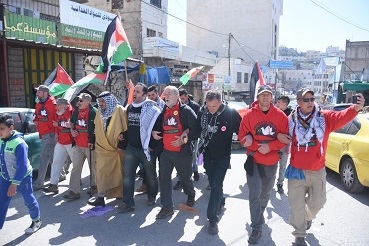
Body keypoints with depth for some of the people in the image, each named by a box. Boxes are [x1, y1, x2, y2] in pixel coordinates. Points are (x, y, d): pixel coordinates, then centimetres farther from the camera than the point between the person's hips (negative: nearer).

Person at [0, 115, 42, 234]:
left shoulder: (19, 143, -25)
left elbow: (22, 166, -26)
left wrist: (15, 183, -28)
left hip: (22, 177, -6)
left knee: (29, 200, 13)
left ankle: (37, 221, 35)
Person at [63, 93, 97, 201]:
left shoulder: (94, 112, -12)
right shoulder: (76, 111, 10)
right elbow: (71, 122, 26)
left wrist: (93, 141, -17)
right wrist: (72, 130, 4)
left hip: (89, 145, -6)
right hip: (78, 145, 7)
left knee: (93, 167, 9)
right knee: (76, 168, 5)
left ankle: (94, 186, 30)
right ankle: (74, 191, 10)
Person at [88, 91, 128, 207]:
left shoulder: (120, 111, -9)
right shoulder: (99, 112, 7)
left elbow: (125, 130, -11)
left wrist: (122, 145, -13)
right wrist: (96, 142, 14)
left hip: (118, 148, -4)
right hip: (103, 147, 4)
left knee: (119, 172, 8)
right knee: (102, 172, -2)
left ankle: (120, 193, 25)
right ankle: (100, 197, 3)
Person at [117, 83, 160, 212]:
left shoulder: (152, 109, -12)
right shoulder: (129, 108, 9)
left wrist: (153, 145, -15)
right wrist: (123, 134, 8)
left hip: (147, 149, -5)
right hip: (131, 147, 5)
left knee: (151, 176, 12)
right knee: (127, 176, 2)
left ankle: (152, 196, 35)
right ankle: (128, 203, 11)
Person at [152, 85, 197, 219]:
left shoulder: (186, 111, -10)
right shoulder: (163, 112, 9)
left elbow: (196, 129, -15)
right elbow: (158, 127, 22)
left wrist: (184, 139, -21)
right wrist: (155, 132, 1)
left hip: (182, 152, -5)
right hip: (165, 152, 5)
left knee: (185, 177, 14)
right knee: (164, 178, 0)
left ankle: (191, 196, 44)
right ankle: (167, 207, 12)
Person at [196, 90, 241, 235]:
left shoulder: (230, 113, -17)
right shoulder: (202, 111, -5)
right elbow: (197, 128, 9)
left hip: (222, 157, -5)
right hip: (207, 154, 5)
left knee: (216, 186, -8)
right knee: (212, 183, 19)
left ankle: (213, 219, 3)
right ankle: (220, 201, 47)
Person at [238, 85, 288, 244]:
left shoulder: (280, 115, -5)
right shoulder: (249, 114, -8)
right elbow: (242, 136, -7)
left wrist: (270, 146, -18)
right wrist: (258, 147, -22)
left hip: (272, 162, 3)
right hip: (254, 161, -2)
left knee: (266, 192, 21)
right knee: (254, 194, -5)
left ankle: (259, 214, 47)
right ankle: (257, 228, 9)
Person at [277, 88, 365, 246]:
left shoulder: (325, 117, -7)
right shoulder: (291, 119, -4)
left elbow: (341, 117, -25)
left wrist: (355, 108, -45)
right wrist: (279, 135, -13)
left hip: (317, 171, 1)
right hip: (297, 170, 0)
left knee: (317, 201, 16)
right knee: (297, 204, 6)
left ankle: (308, 217, 51)